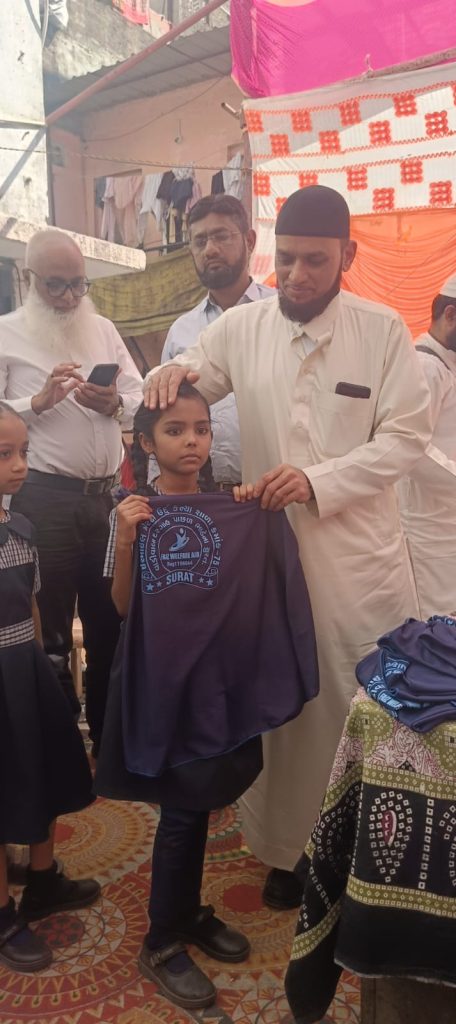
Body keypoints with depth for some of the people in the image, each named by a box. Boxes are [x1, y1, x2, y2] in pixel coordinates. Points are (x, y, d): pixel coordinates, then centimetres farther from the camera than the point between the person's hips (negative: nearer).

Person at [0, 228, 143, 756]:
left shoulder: (103, 330, 14)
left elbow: (140, 399, 8)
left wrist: (114, 403, -12)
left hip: (104, 494, 5)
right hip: (44, 497, -4)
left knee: (109, 620, 12)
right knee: (50, 625, 7)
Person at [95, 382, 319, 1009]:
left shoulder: (233, 509, 2)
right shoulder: (134, 511, -6)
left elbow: (257, 587, 4)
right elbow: (123, 606, -5)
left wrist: (259, 517, -9)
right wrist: (125, 543, -21)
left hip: (216, 672, 4)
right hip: (160, 675, -3)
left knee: (198, 801, 17)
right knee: (181, 809, 2)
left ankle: (189, 913, 38)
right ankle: (161, 944, 23)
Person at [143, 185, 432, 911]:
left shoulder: (384, 329, -2)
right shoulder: (240, 328, 2)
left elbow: (406, 435, -5)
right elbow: (183, 390, 13)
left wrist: (319, 479, -18)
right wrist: (168, 374, -13)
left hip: (362, 550, -1)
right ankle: (286, 845, 32)